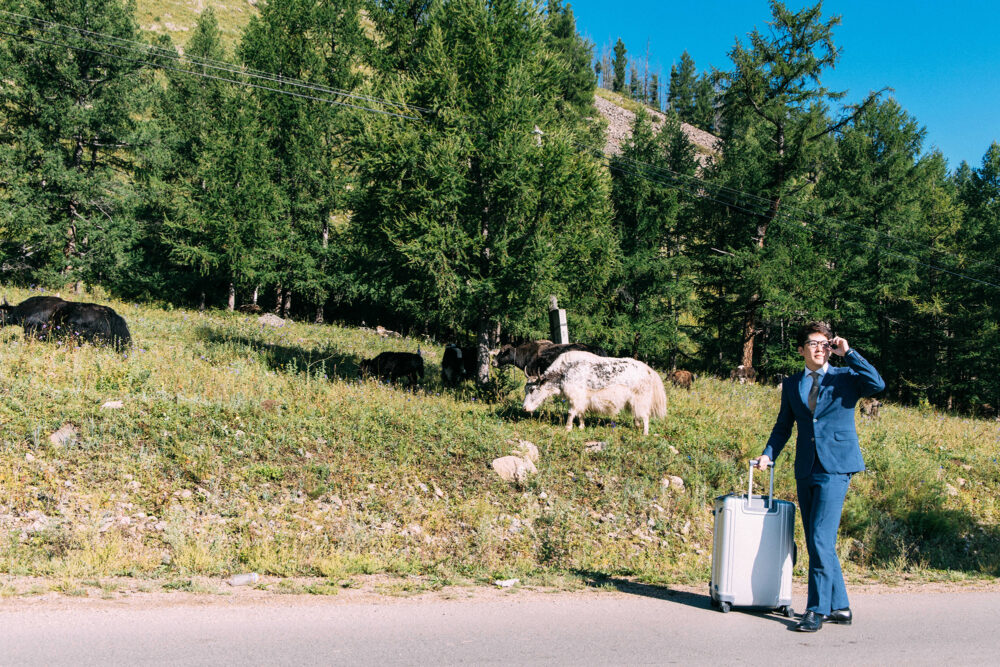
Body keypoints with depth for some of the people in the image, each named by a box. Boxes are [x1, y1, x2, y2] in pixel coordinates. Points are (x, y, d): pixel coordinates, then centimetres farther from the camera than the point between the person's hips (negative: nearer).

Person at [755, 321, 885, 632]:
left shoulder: (845, 378, 3)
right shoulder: (792, 385, 14)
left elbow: (878, 384, -16)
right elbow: (783, 426, 18)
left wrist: (848, 353, -12)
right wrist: (768, 454, 3)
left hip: (835, 468, -5)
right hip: (806, 470, 5)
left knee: (820, 539, -12)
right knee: (818, 543, 10)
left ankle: (817, 610, -3)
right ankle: (840, 607, 22)